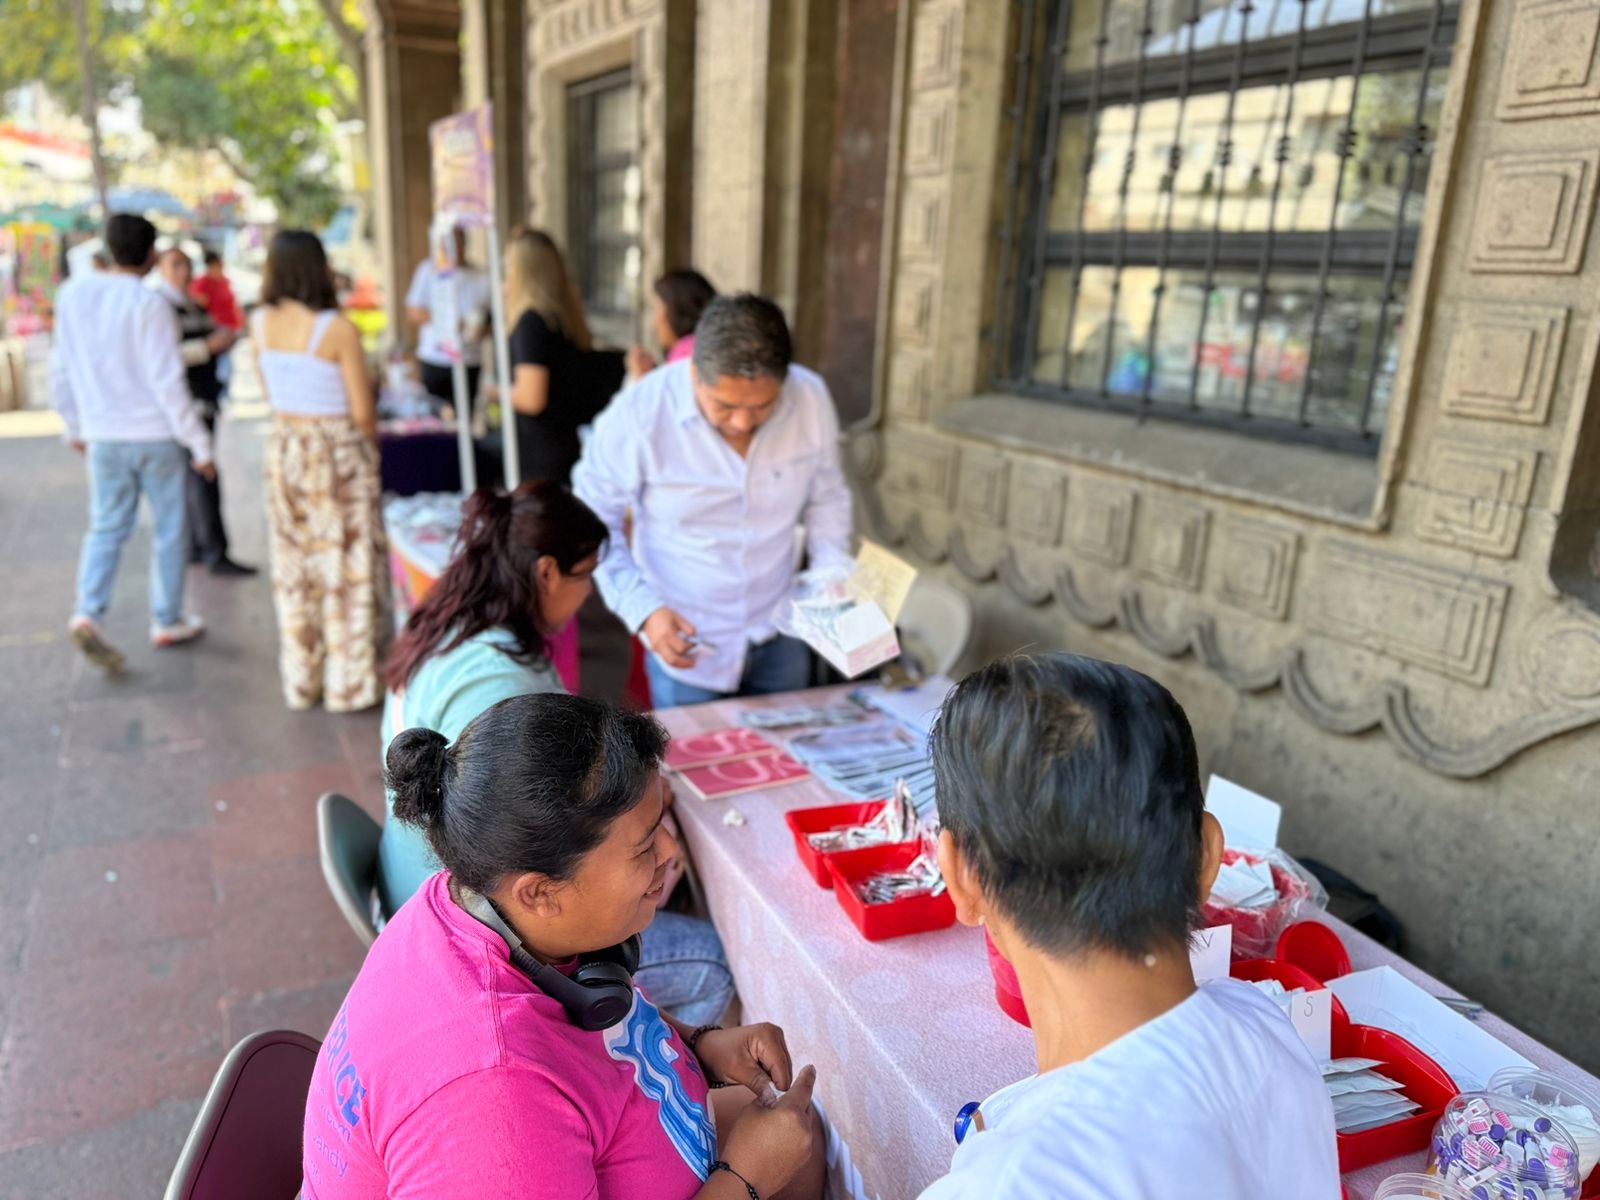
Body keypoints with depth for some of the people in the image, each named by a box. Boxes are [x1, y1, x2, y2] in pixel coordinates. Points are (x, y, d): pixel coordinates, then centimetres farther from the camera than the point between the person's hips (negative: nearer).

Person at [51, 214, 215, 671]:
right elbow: (167, 383, -17)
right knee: (170, 528, 9)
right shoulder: (148, 304, -16)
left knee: (106, 527, 12)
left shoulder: (72, 293, 2)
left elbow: (62, 369, 9)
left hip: (103, 435, 5)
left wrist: (74, 426, 21)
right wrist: (199, 445, -11)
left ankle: (88, 613, -6)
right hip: (155, 433, -5)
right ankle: (167, 621, 17)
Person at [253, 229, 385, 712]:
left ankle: (300, 680, 22)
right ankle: (349, 684, 10)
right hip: (337, 450, -6)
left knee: (294, 565, 13)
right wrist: (369, 449, 5)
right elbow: (362, 411, -12)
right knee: (346, 566, 3)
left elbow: (271, 393, 8)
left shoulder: (261, 323, 1)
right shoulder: (337, 329, -16)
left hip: (284, 447, 6)